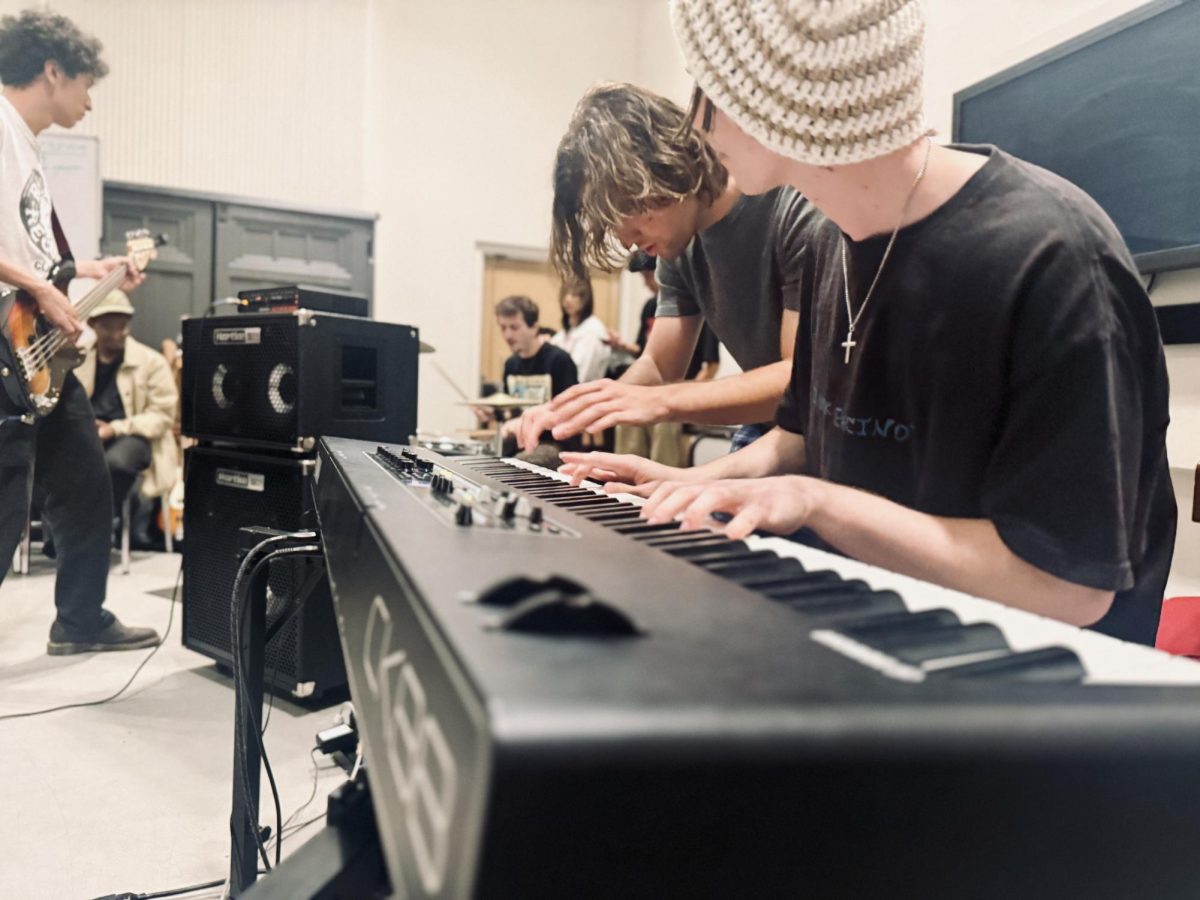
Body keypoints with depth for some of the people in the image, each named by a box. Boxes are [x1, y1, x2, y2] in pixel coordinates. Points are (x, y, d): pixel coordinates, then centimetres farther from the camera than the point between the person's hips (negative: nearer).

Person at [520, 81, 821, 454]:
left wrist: (661, 402, -30)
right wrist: (577, 413, -12)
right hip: (766, 436, 6)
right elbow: (658, 366, 7)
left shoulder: (794, 210, -20)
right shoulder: (680, 250, 3)